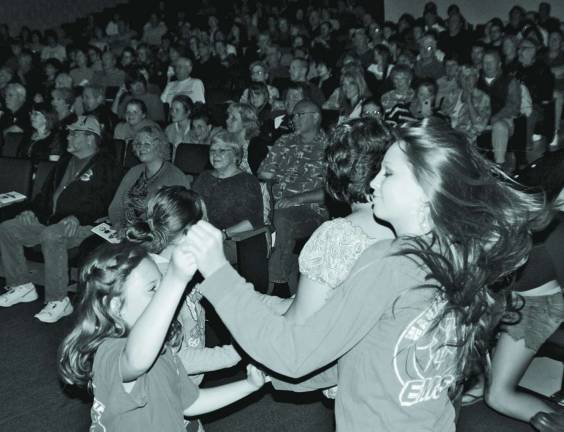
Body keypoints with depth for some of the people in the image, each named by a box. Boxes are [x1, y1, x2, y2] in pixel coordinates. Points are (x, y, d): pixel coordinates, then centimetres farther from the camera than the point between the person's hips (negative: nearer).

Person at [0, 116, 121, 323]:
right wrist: (33, 210, 9)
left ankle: (58, 301, -27)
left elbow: (100, 202, -14)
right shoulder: (66, 161, 22)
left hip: (80, 226, -8)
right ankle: (22, 286, 7)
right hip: (48, 220, 8)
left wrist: (76, 218, -27)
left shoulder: (105, 165, -3)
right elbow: (48, 189, 26)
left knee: (51, 236, -38)